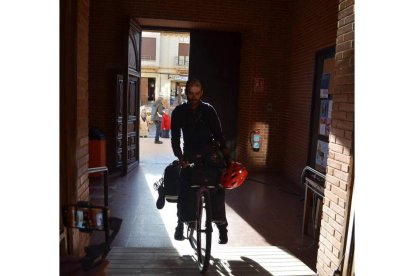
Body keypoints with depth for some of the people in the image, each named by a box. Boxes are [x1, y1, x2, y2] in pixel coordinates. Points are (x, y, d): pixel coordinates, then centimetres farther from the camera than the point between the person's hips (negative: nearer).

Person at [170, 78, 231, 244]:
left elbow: (218, 134, -6)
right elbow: (175, 138, -4)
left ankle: (221, 225, 4)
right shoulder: (179, 112, -1)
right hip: (190, 155, 0)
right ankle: (181, 223, 10)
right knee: (184, 190, -10)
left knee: (217, 190, -9)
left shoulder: (208, 110, -2)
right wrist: (180, 158, -18)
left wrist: (226, 156, -18)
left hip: (210, 154, 0)